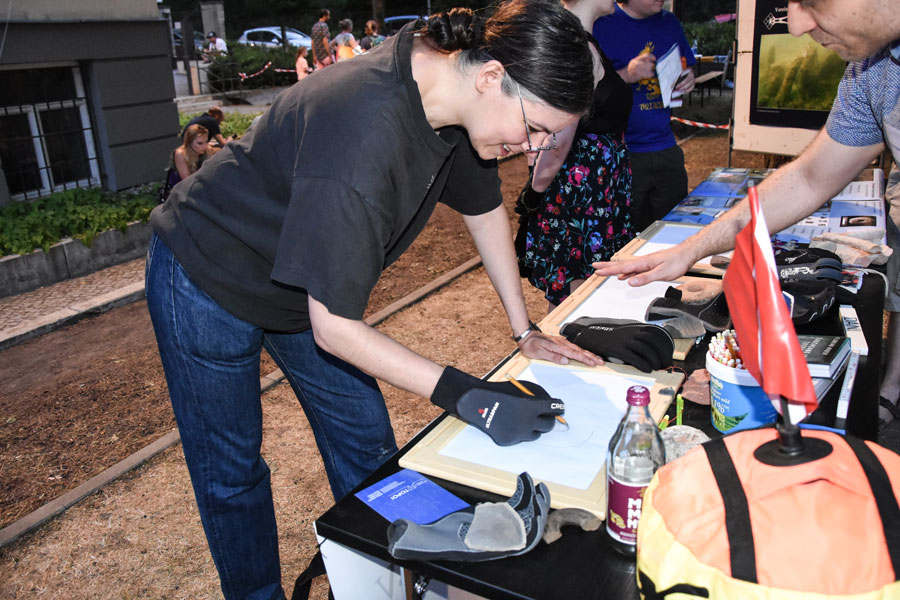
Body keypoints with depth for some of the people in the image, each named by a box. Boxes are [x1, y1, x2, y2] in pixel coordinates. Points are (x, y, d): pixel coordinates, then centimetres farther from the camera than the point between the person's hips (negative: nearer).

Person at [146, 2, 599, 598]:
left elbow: (485, 203, 3)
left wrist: (525, 329, 3)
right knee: (231, 470, 5)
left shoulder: (447, 76, -14)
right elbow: (332, 327, -33)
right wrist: (468, 396, -32)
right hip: (208, 285, -7)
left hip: (303, 277, 8)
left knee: (367, 443, 11)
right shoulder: (364, 137, -40)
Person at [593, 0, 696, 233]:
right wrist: (627, 75, -24)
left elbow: (688, 68, 25)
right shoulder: (601, 24, -7)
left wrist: (688, 79, 1)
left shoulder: (669, 22, 13)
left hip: (666, 150, 6)